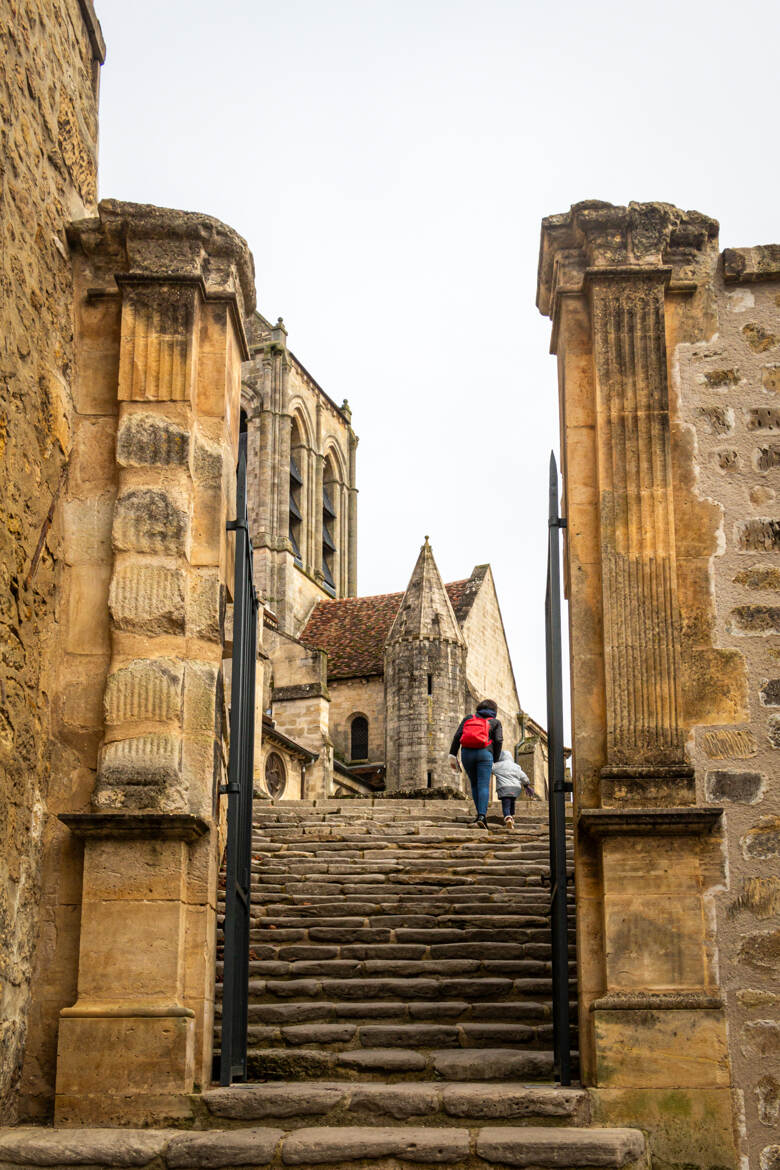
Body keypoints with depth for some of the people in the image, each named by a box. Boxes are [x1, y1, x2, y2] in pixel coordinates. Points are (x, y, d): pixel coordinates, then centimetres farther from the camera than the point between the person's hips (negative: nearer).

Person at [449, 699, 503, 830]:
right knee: (484, 785, -7)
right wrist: (495, 760, 6)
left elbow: (457, 736, 8)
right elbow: (498, 741, 1)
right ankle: (482, 816, -23)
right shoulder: (495, 722, 16)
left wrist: (452, 756, 5)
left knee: (474, 784, 17)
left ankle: (481, 814, 14)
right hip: (484, 753, -2)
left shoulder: (469, 718, 21)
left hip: (466, 753, 2)